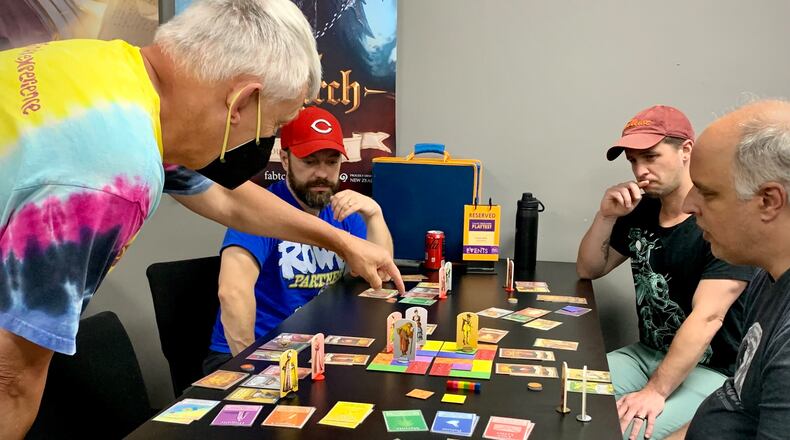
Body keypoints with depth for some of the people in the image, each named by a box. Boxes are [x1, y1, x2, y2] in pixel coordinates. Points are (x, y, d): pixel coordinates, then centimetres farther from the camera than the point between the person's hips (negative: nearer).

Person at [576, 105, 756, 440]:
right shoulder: (640, 211, 3)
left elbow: (707, 318, -26)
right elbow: (588, 271, 10)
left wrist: (655, 392, -29)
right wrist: (606, 216, -8)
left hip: (712, 371, -6)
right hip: (647, 354, 7)